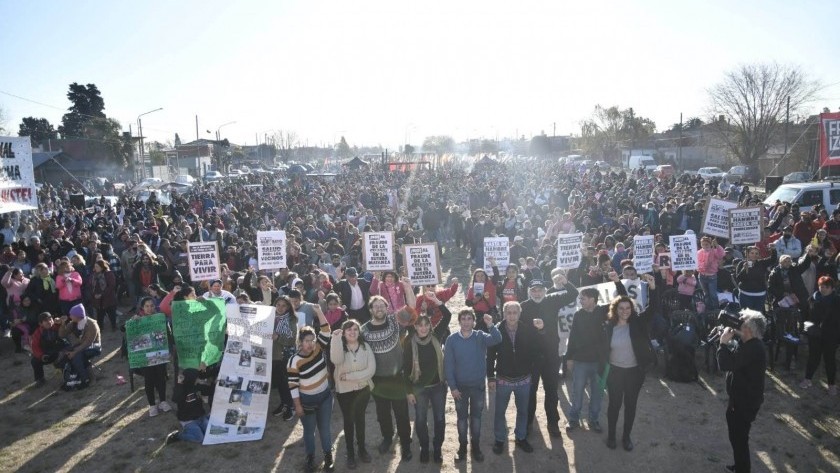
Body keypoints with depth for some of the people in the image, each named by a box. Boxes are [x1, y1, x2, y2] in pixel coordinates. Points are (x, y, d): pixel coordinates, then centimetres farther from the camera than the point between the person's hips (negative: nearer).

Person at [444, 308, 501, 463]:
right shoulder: (452, 339, -10)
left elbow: (497, 340, -28)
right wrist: (452, 386, -11)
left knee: (476, 417, 15)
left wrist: (491, 325, -46)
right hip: (460, 386, 0)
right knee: (462, 417, 13)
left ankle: (476, 446, 31)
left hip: (478, 385, 0)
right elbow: (448, 364, -8)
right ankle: (462, 446, 29)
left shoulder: (480, 336, -9)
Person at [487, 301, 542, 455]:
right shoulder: (497, 331, -14)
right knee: (500, 411, 12)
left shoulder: (528, 330, -12)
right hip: (503, 379, -1)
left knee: (523, 411, 18)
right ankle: (499, 439, 31)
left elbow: (536, 350, -19)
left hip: (523, 379, 1)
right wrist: (490, 377, -7)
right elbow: (490, 356, -8)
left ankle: (521, 437, 38)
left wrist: (540, 330, -35)